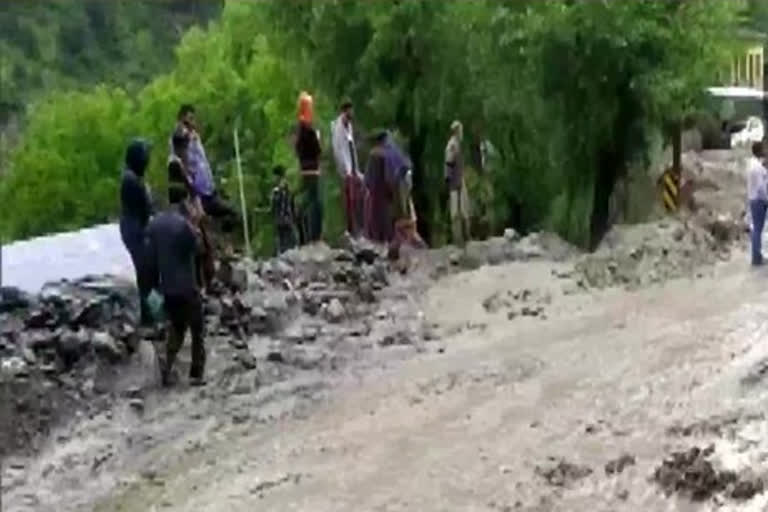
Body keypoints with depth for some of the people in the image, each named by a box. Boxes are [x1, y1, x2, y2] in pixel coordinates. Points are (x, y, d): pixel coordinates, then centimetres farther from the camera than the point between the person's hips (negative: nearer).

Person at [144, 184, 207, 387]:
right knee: (196, 330, 7)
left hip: (167, 287, 6)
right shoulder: (183, 224, -17)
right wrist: (194, 224, -5)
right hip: (187, 287, -6)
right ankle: (196, 374, 8)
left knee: (176, 326, 20)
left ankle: (167, 359, -5)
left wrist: (155, 282, 18)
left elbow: (150, 257, 9)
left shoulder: (154, 224, 4)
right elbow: (198, 248, -6)